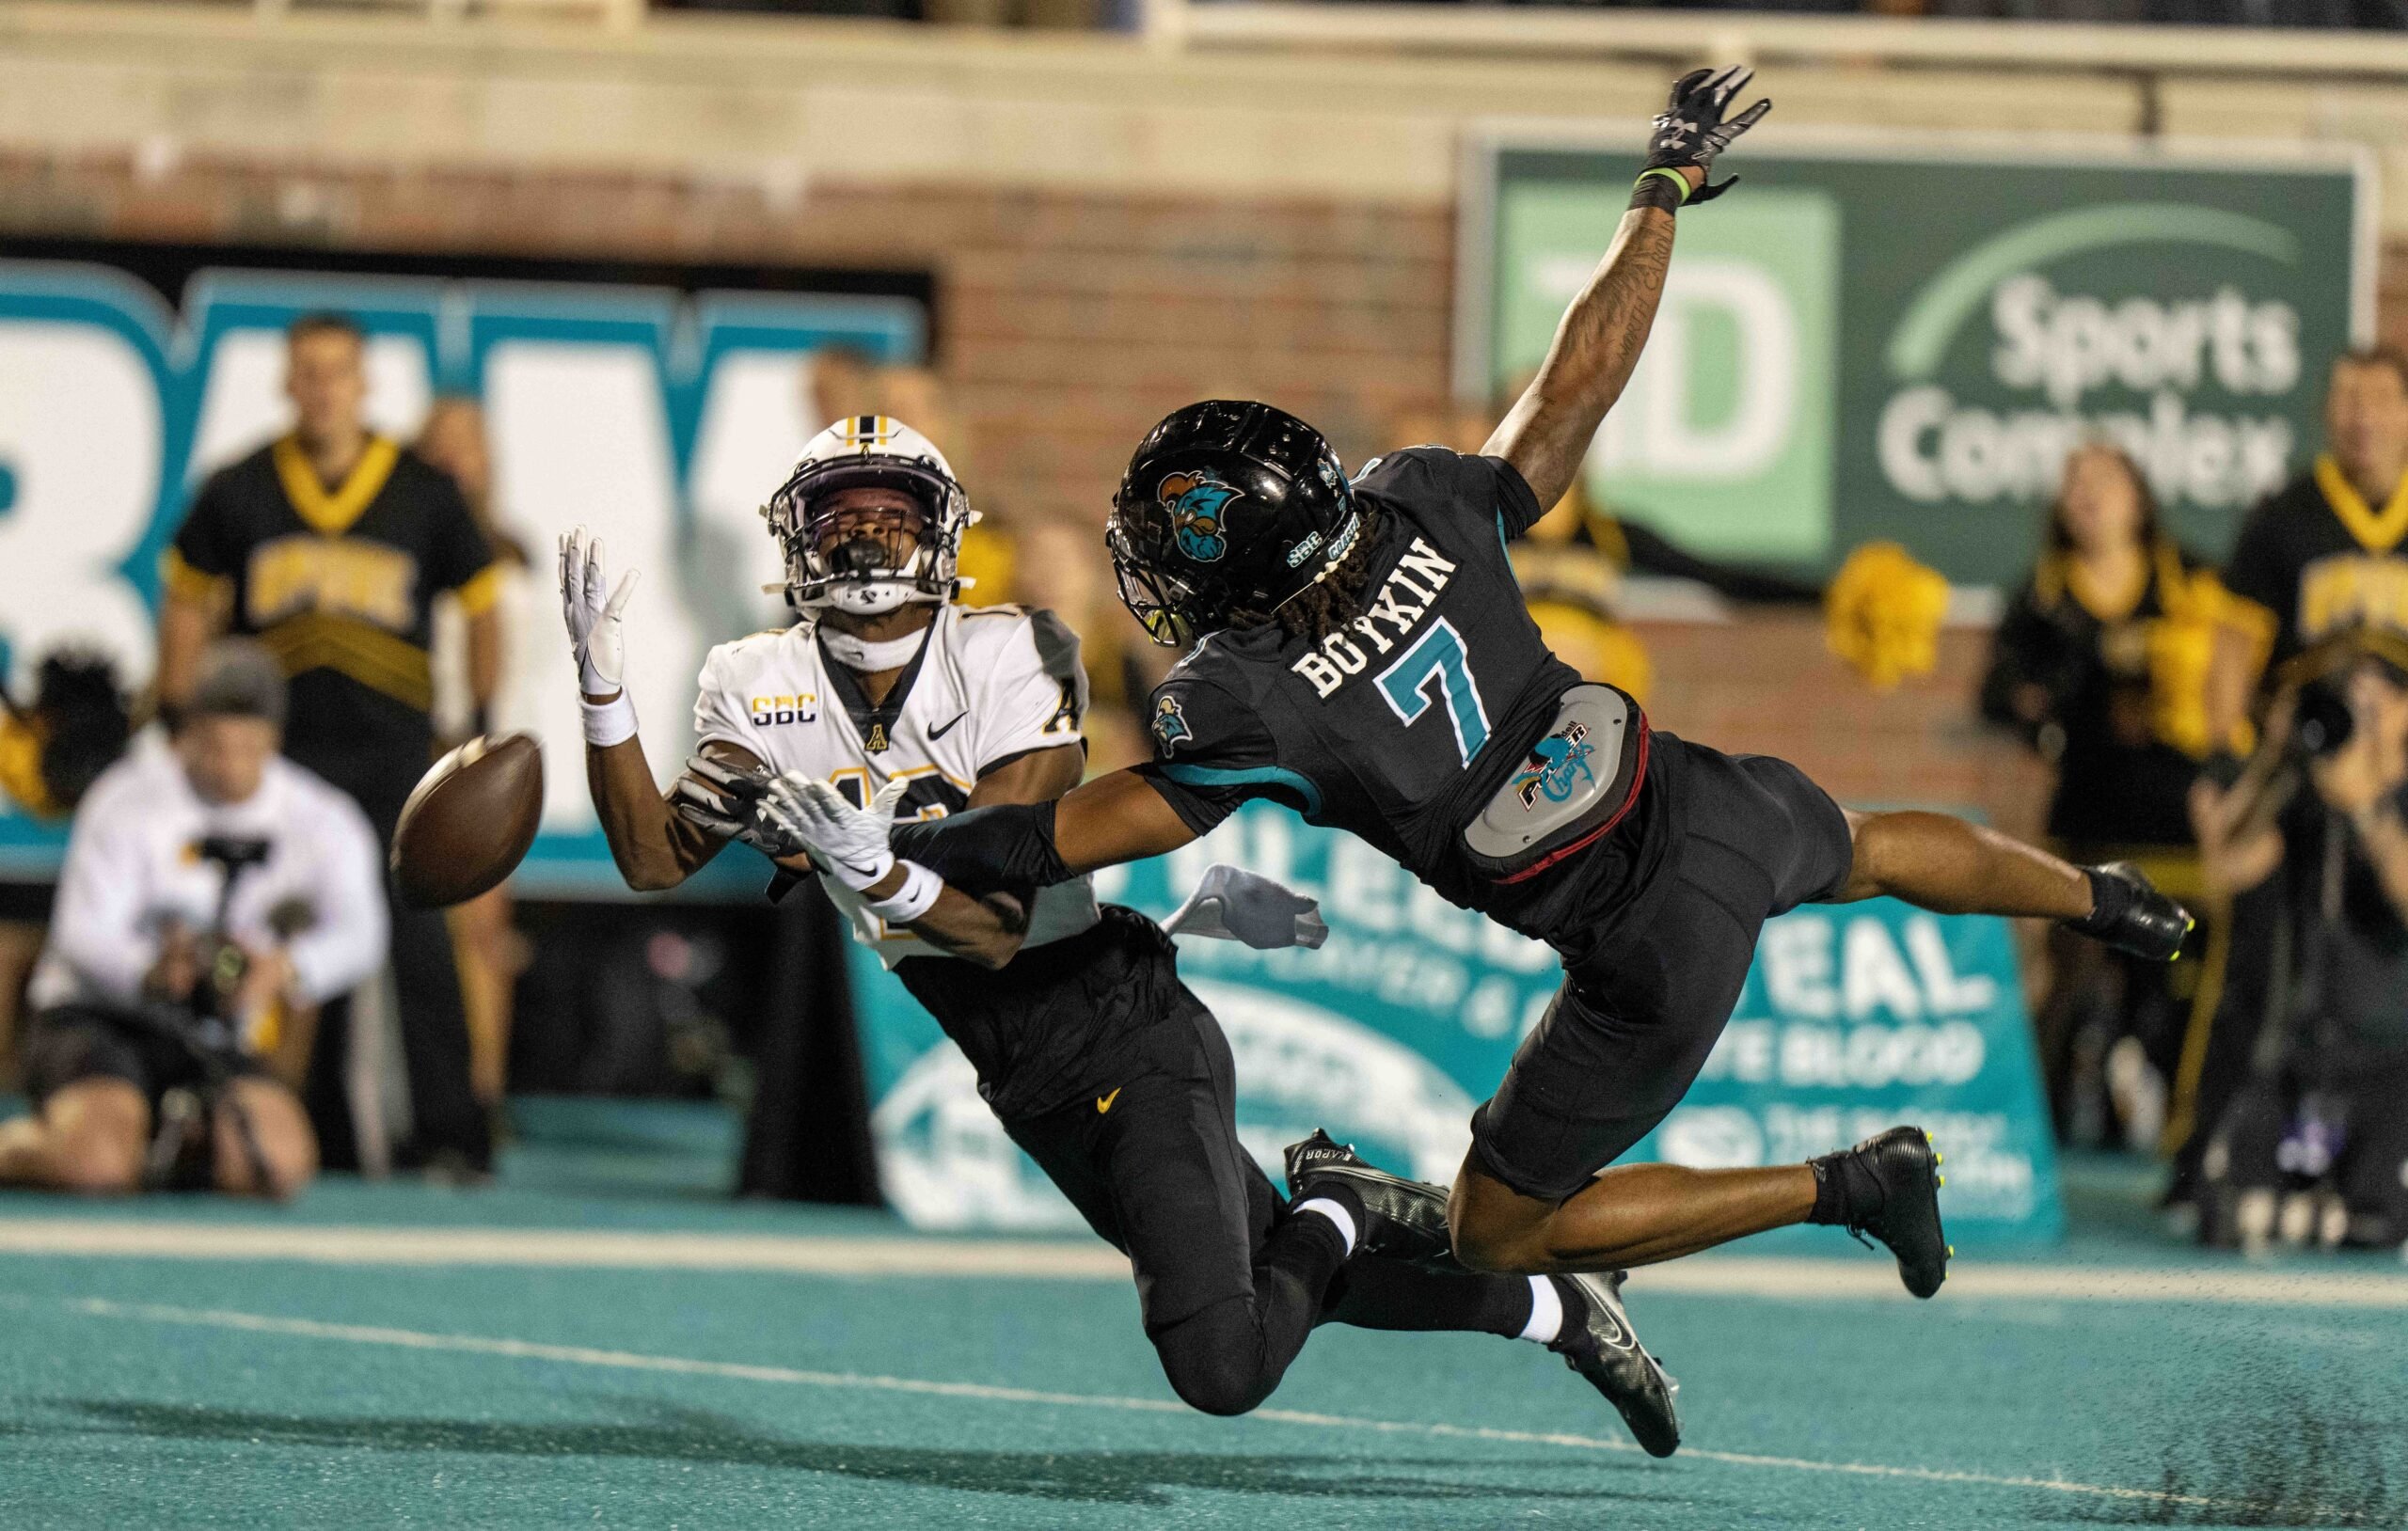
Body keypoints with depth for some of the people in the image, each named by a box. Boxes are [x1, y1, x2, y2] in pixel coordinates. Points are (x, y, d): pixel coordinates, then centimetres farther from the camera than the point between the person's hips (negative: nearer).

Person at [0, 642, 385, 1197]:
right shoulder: (128, 800, -10)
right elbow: (84, 934, -17)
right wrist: (151, 971, -40)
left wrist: (286, 969, -31)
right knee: (97, 1164, -33)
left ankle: (188, 1134, 9)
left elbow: (359, 938, -9)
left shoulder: (319, 821, 0)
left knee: (282, 1162, -25)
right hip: (96, 1020, -4)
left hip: (215, 1043, 4)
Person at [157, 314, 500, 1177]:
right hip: (276, 747, 2)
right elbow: (187, 607, 14)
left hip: (394, 753, -2)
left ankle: (450, 1134, -10)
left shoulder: (424, 493, 3)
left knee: (416, 938, -12)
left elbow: (481, 607, 11)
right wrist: (179, 725, 8)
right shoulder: (238, 492, 5)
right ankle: (322, 1137, 11)